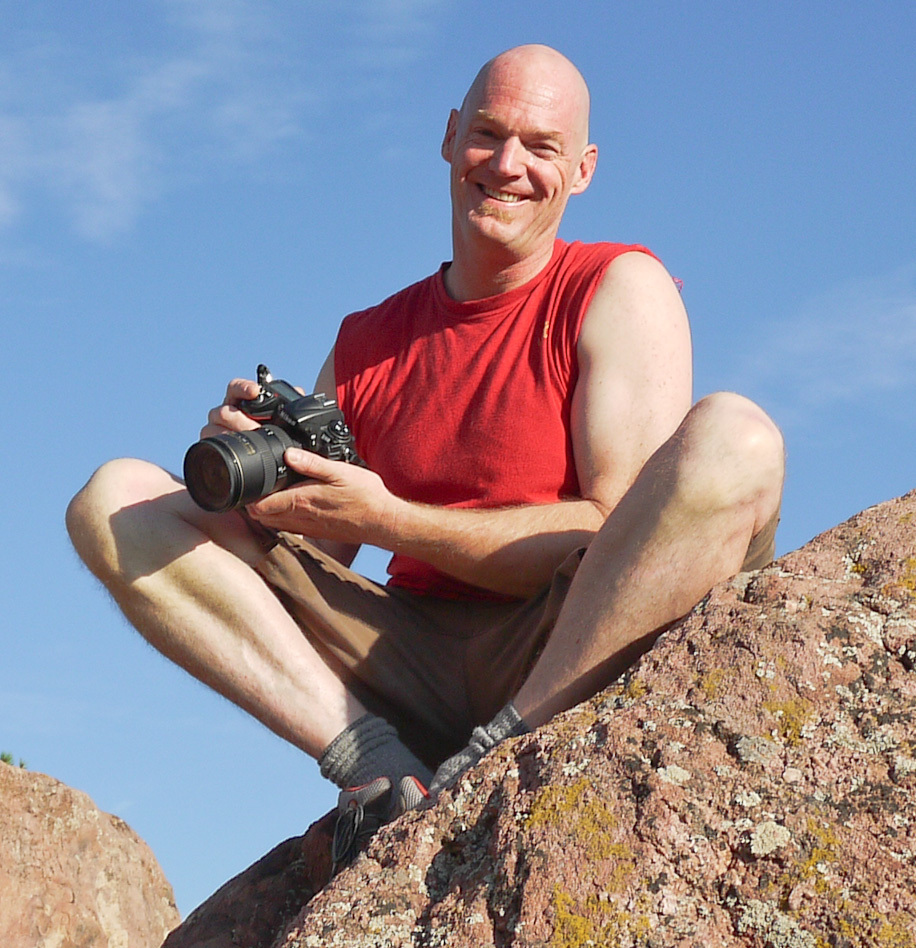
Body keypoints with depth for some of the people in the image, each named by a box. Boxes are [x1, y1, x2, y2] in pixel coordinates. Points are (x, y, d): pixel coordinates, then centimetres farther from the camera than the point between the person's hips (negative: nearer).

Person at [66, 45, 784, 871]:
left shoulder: (620, 289, 3)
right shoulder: (366, 345, 16)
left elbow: (619, 538, -8)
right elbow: (308, 563, 16)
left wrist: (387, 519, -14)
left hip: (585, 654, -4)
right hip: (409, 661, 4)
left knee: (735, 437, -29)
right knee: (116, 500, -7)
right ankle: (382, 770, -22)